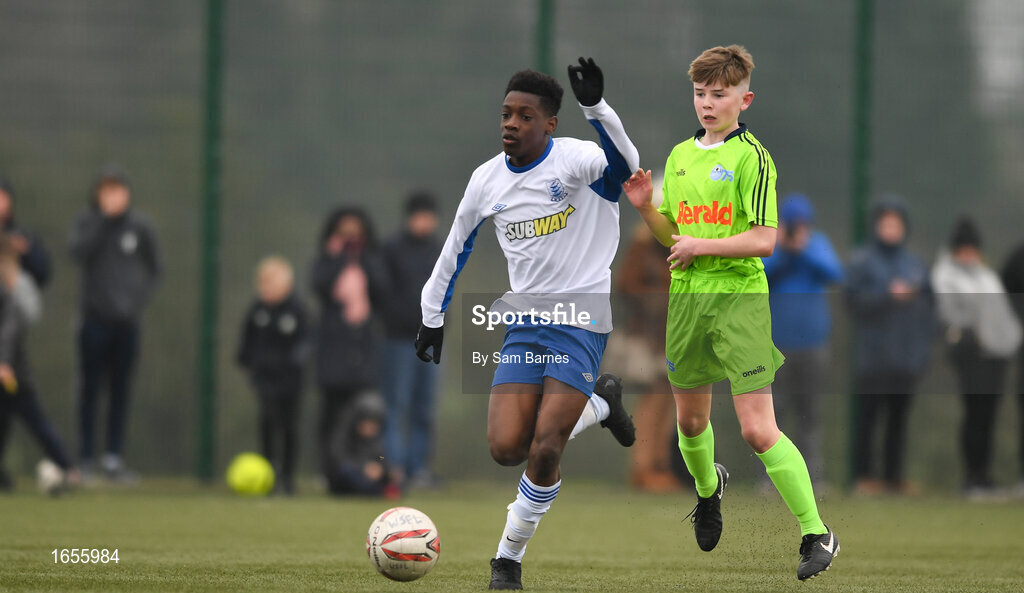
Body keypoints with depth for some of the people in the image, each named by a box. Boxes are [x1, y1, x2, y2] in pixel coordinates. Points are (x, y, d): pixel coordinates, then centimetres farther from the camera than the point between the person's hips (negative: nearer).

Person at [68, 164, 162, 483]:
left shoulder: (140, 227, 5)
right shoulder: (87, 222, 1)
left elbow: (155, 268, 13)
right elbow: (78, 251, -18)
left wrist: (140, 297, 0)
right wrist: (104, 218, -18)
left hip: (127, 321, 2)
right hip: (95, 319, -2)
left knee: (121, 391, 4)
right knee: (90, 389, -1)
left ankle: (114, 458, 8)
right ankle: (87, 459, 2)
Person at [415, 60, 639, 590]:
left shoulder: (574, 160, -12)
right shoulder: (487, 180, 5)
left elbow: (624, 167, -35)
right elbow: (456, 249, 19)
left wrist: (596, 107, -49)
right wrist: (431, 318, 22)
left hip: (582, 320, -5)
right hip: (524, 321, 5)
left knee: (544, 451, -15)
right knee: (505, 447, -7)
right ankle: (599, 403, 22)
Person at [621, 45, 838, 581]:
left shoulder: (751, 158, -10)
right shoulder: (680, 156, 12)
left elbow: (764, 239, -17)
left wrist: (701, 246, -17)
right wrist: (645, 207, 2)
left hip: (739, 297, -7)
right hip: (687, 296, 7)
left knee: (758, 430, -13)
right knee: (690, 420, 18)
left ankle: (816, 535, -7)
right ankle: (707, 487, 50)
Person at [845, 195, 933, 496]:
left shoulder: (915, 264, 15)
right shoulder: (861, 261, 2)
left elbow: (927, 306, 17)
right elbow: (854, 301, -8)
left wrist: (924, 342, 5)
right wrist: (888, 295, -17)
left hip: (906, 356, 4)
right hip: (872, 355, -4)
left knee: (899, 417, 5)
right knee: (867, 415, -6)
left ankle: (894, 475, 9)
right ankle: (864, 475, -2)